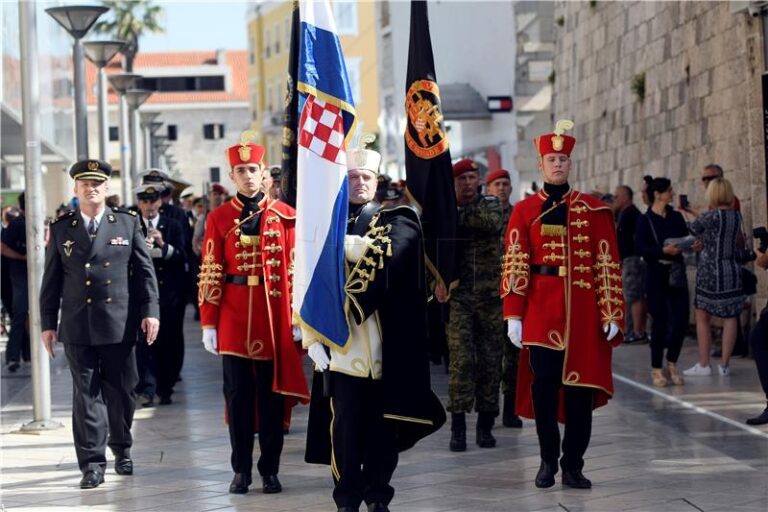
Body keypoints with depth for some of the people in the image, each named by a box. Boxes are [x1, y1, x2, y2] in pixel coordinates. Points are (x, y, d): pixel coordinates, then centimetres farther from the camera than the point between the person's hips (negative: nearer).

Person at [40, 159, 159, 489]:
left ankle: (121, 449, 28)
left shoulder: (127, 224, 6)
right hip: (77, 327, 0)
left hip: (120, 324, 0)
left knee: (122, 390, 8)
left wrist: (150, 311, -2)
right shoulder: (61, 229, 8)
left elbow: (145, 271, 6)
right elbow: (51, 280, 9)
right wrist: (48, 323, 6)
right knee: (86, 393, -1)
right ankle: (92, 462, 2)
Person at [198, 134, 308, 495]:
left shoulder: (285, 215, 2)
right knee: (238, 396, 5)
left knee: (272, 396, 6)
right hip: (233, 321, 0)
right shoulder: (219, 218, 2)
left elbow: (294, 270, 1)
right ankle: (241, 470, 15)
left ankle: (270, 470, 15)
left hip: (274, 319, 0)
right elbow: (211, 273, 1)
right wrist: (208, 324, -3)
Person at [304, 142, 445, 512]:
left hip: (384, 346, 0)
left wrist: (344, 242, -12)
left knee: (383, 423, 4)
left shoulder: (395, 221, 8)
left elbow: (386, 254, -16)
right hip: (340, 343, 0)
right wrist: (312, 338, -5)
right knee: (344, 423, -3)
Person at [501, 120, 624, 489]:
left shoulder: (594, 210, 6)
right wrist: (514, 315, -7)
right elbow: (515, 265, 0)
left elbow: (607, 265, 4)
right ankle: (548, 460, 13)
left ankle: (573, 466, 12)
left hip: (583, 313, 1)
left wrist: (611, 315, -2)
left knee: (581, 387, 2)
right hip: (541, 313, -1)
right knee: (543, 385, -1)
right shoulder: (525, 210, 4)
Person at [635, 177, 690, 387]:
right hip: (656, 274, -4)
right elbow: (640, 248, -10)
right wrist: (663, 251, -22)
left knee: (681, 319, -1)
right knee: (660, 321, -2)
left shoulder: (676, 217, 11)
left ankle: (672, 364, 18)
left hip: (677, 273, 4)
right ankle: (656, 368, 10)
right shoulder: (645, 220, -3)